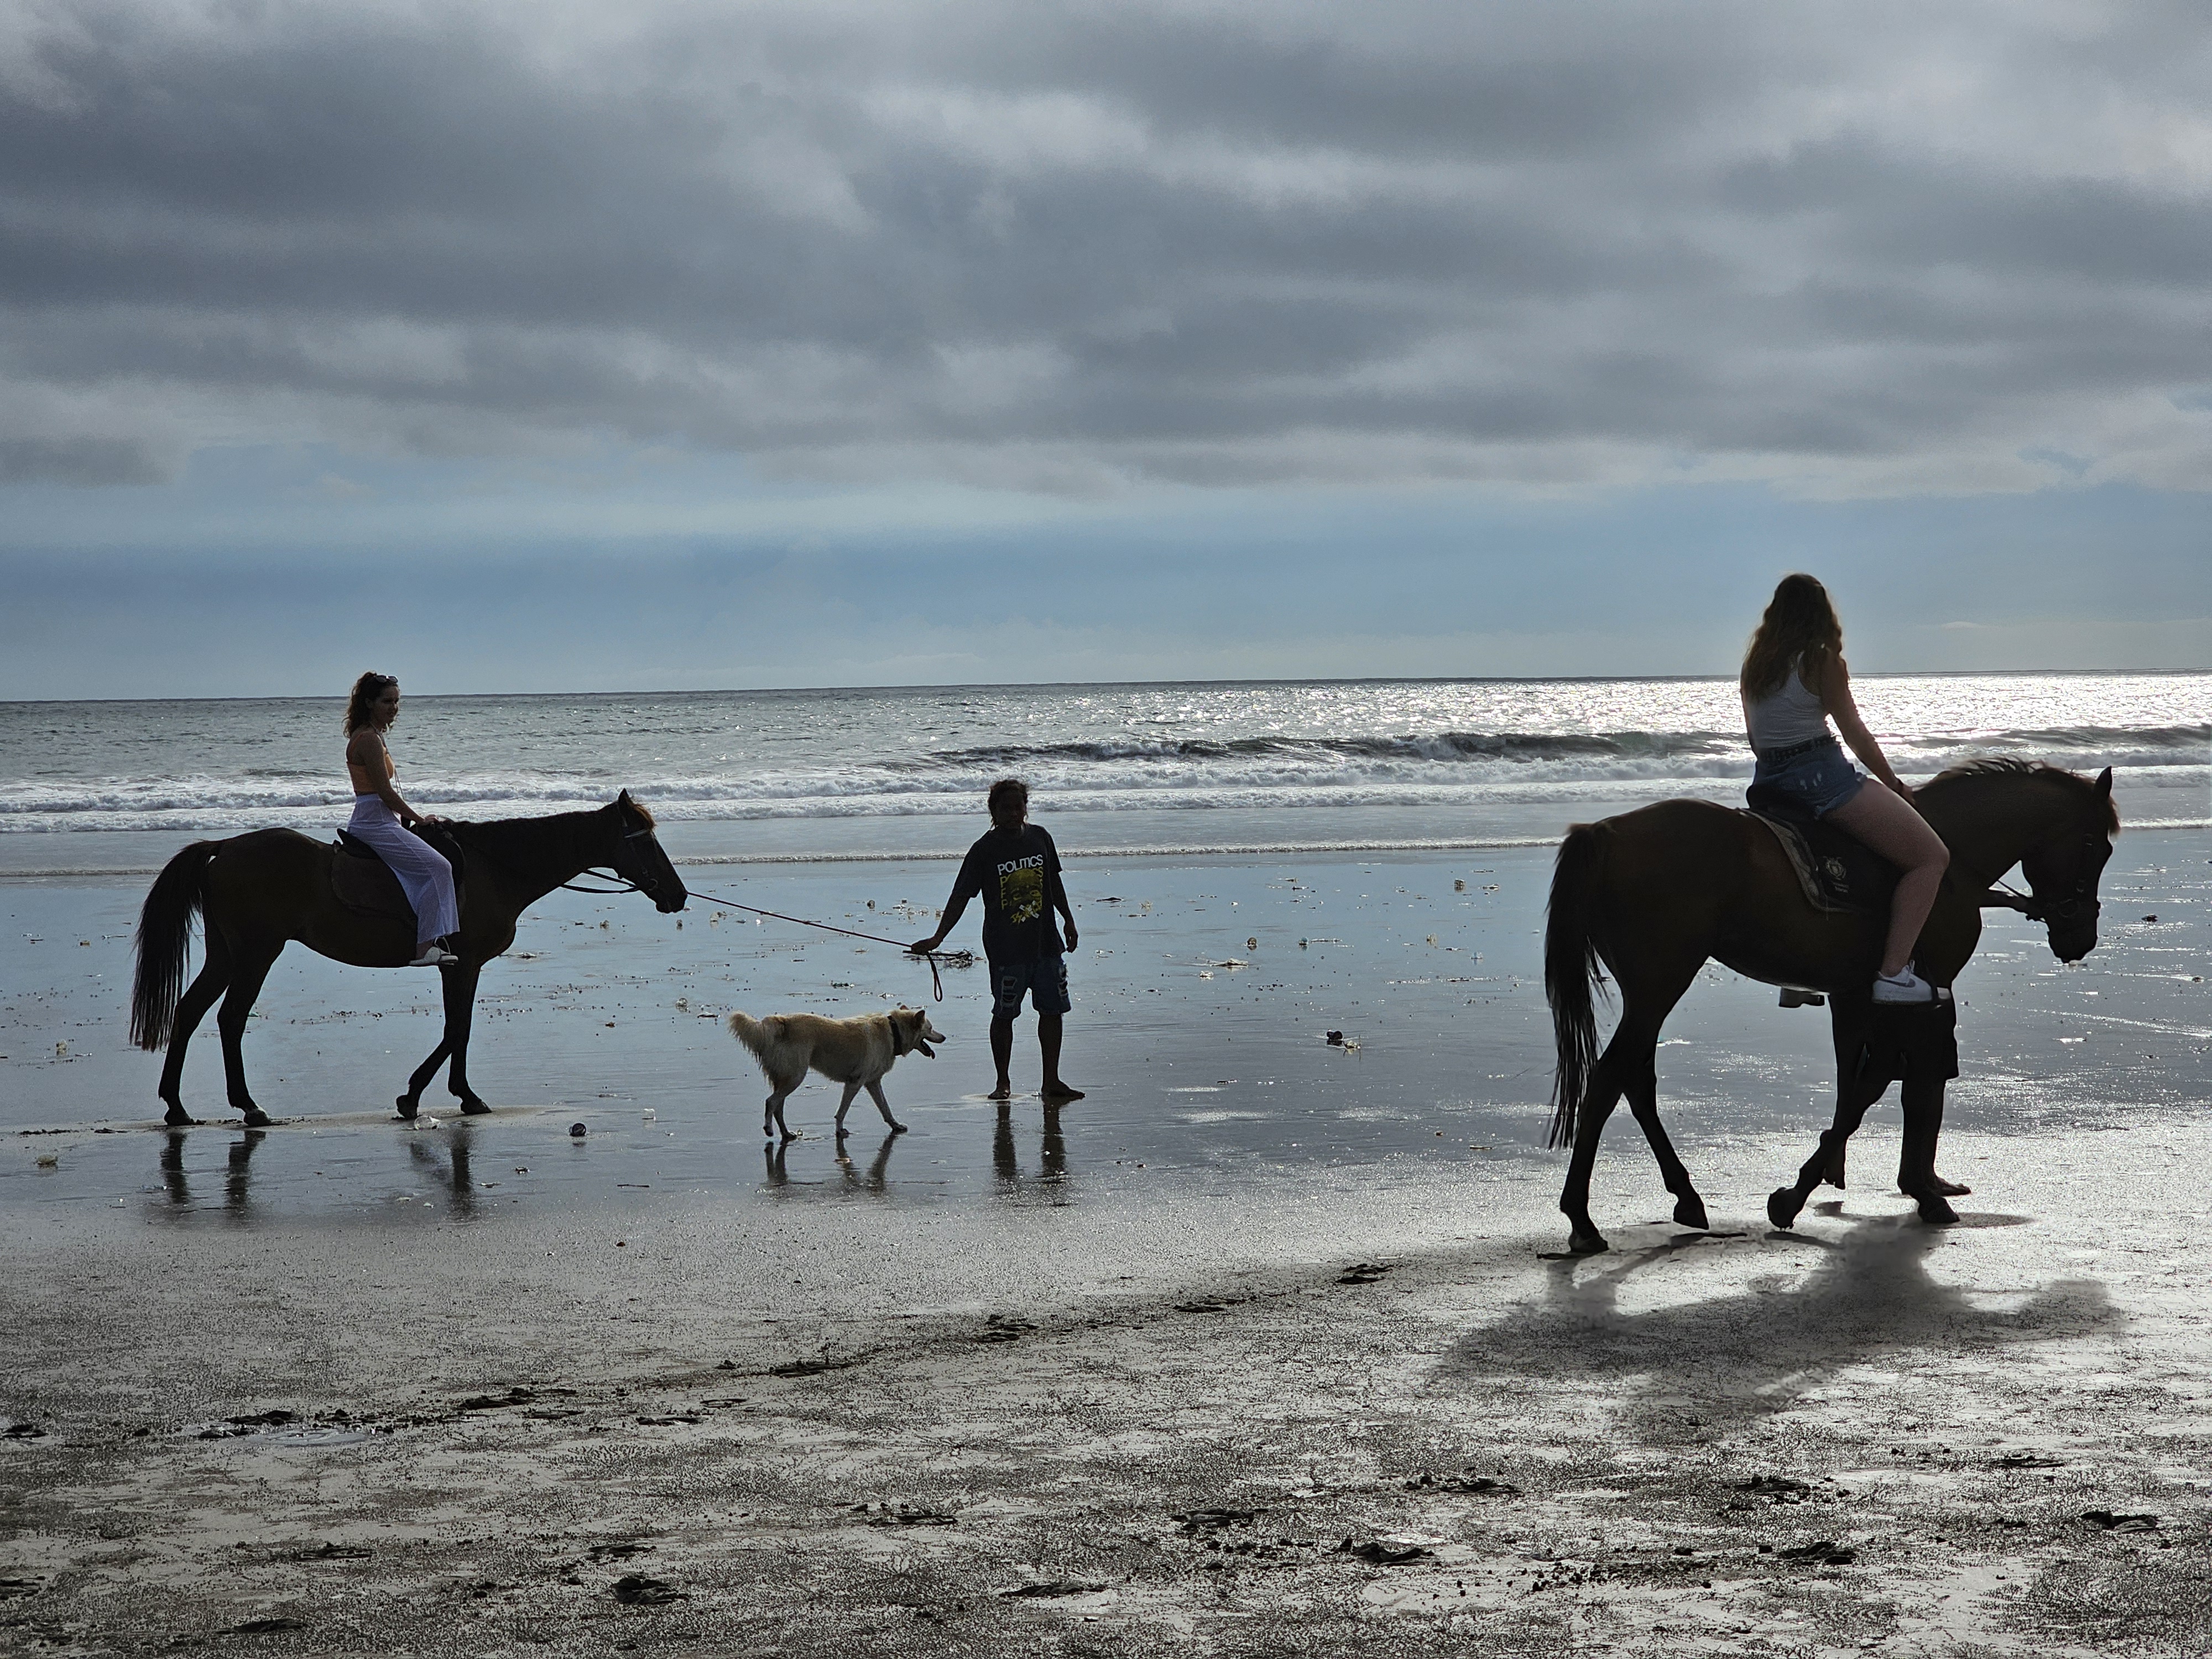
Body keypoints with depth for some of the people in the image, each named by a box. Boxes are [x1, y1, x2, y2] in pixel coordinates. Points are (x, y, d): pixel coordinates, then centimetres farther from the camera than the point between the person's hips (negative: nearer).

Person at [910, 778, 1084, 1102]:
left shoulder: (1040, 838, 6)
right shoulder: (984, 851, -7)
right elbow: (960, 896, -8)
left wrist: (1069, 920, 17)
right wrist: (937, 938, -15)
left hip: (1045, 942, 4)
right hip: (1005, 948, -4)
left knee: (1052, 1010, 5)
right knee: (1004, 1014, 3)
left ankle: (1052, 1081, 15)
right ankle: (1003, 1082, 16)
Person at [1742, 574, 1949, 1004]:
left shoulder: (1754, 662, 11)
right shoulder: (1822, 660, -7)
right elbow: (1856, 735, -4)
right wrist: (1894, 785, 7)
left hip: (1767, 782, 8)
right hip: (1821, 776, -8)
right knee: (1932, 856, -6)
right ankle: (1893, 972, -17)